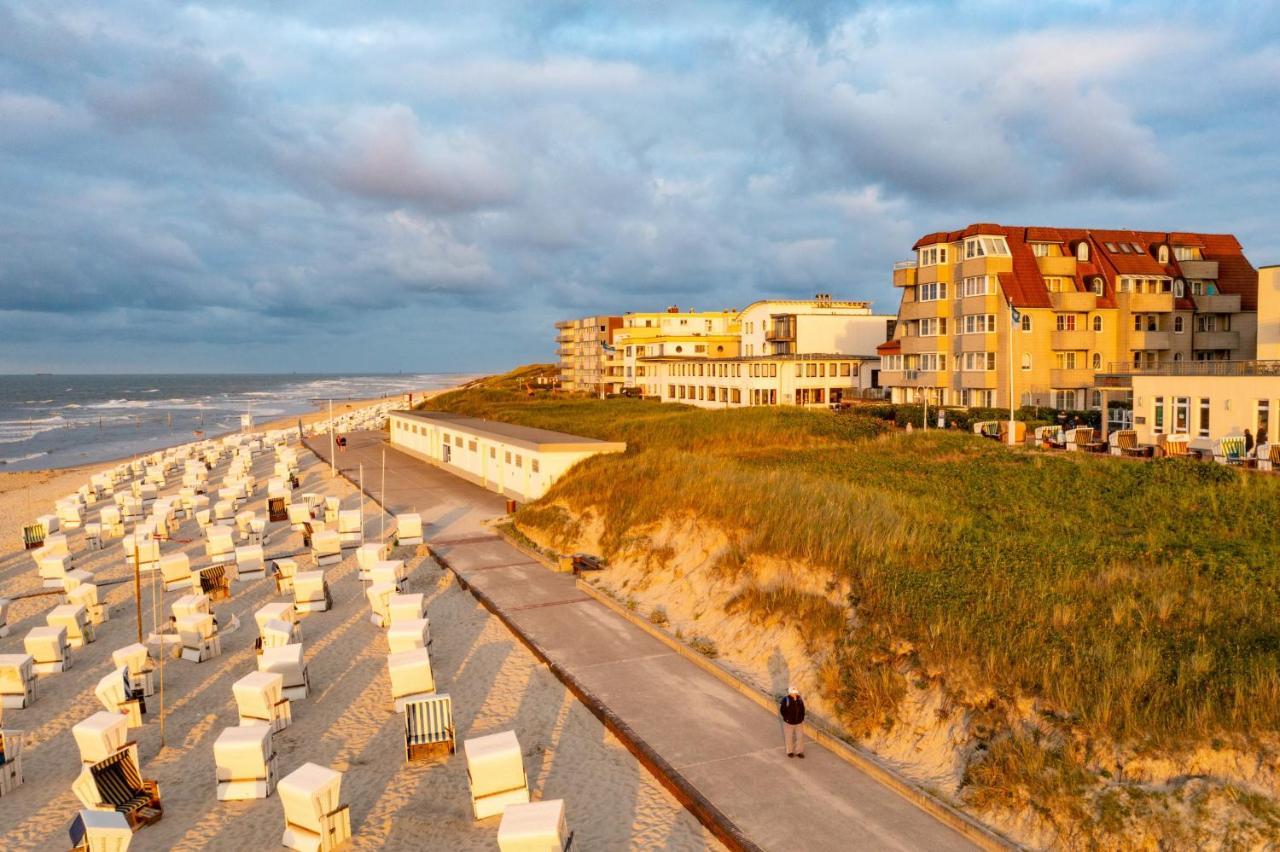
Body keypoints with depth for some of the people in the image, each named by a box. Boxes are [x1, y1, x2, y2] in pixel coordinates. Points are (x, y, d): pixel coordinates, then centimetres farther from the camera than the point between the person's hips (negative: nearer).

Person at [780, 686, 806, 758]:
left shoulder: (800, 700, -9)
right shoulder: (786, 700, -21)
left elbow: (802, 710, 4)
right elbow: (782, 710, -12)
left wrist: (802, 718, 0)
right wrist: (786, 718, -13)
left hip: (799, 722, 3)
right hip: (788, 723, -3)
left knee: (800, 737, 11)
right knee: (789, 737, 14)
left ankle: (799, 751, 31)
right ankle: (790, 751, 35)